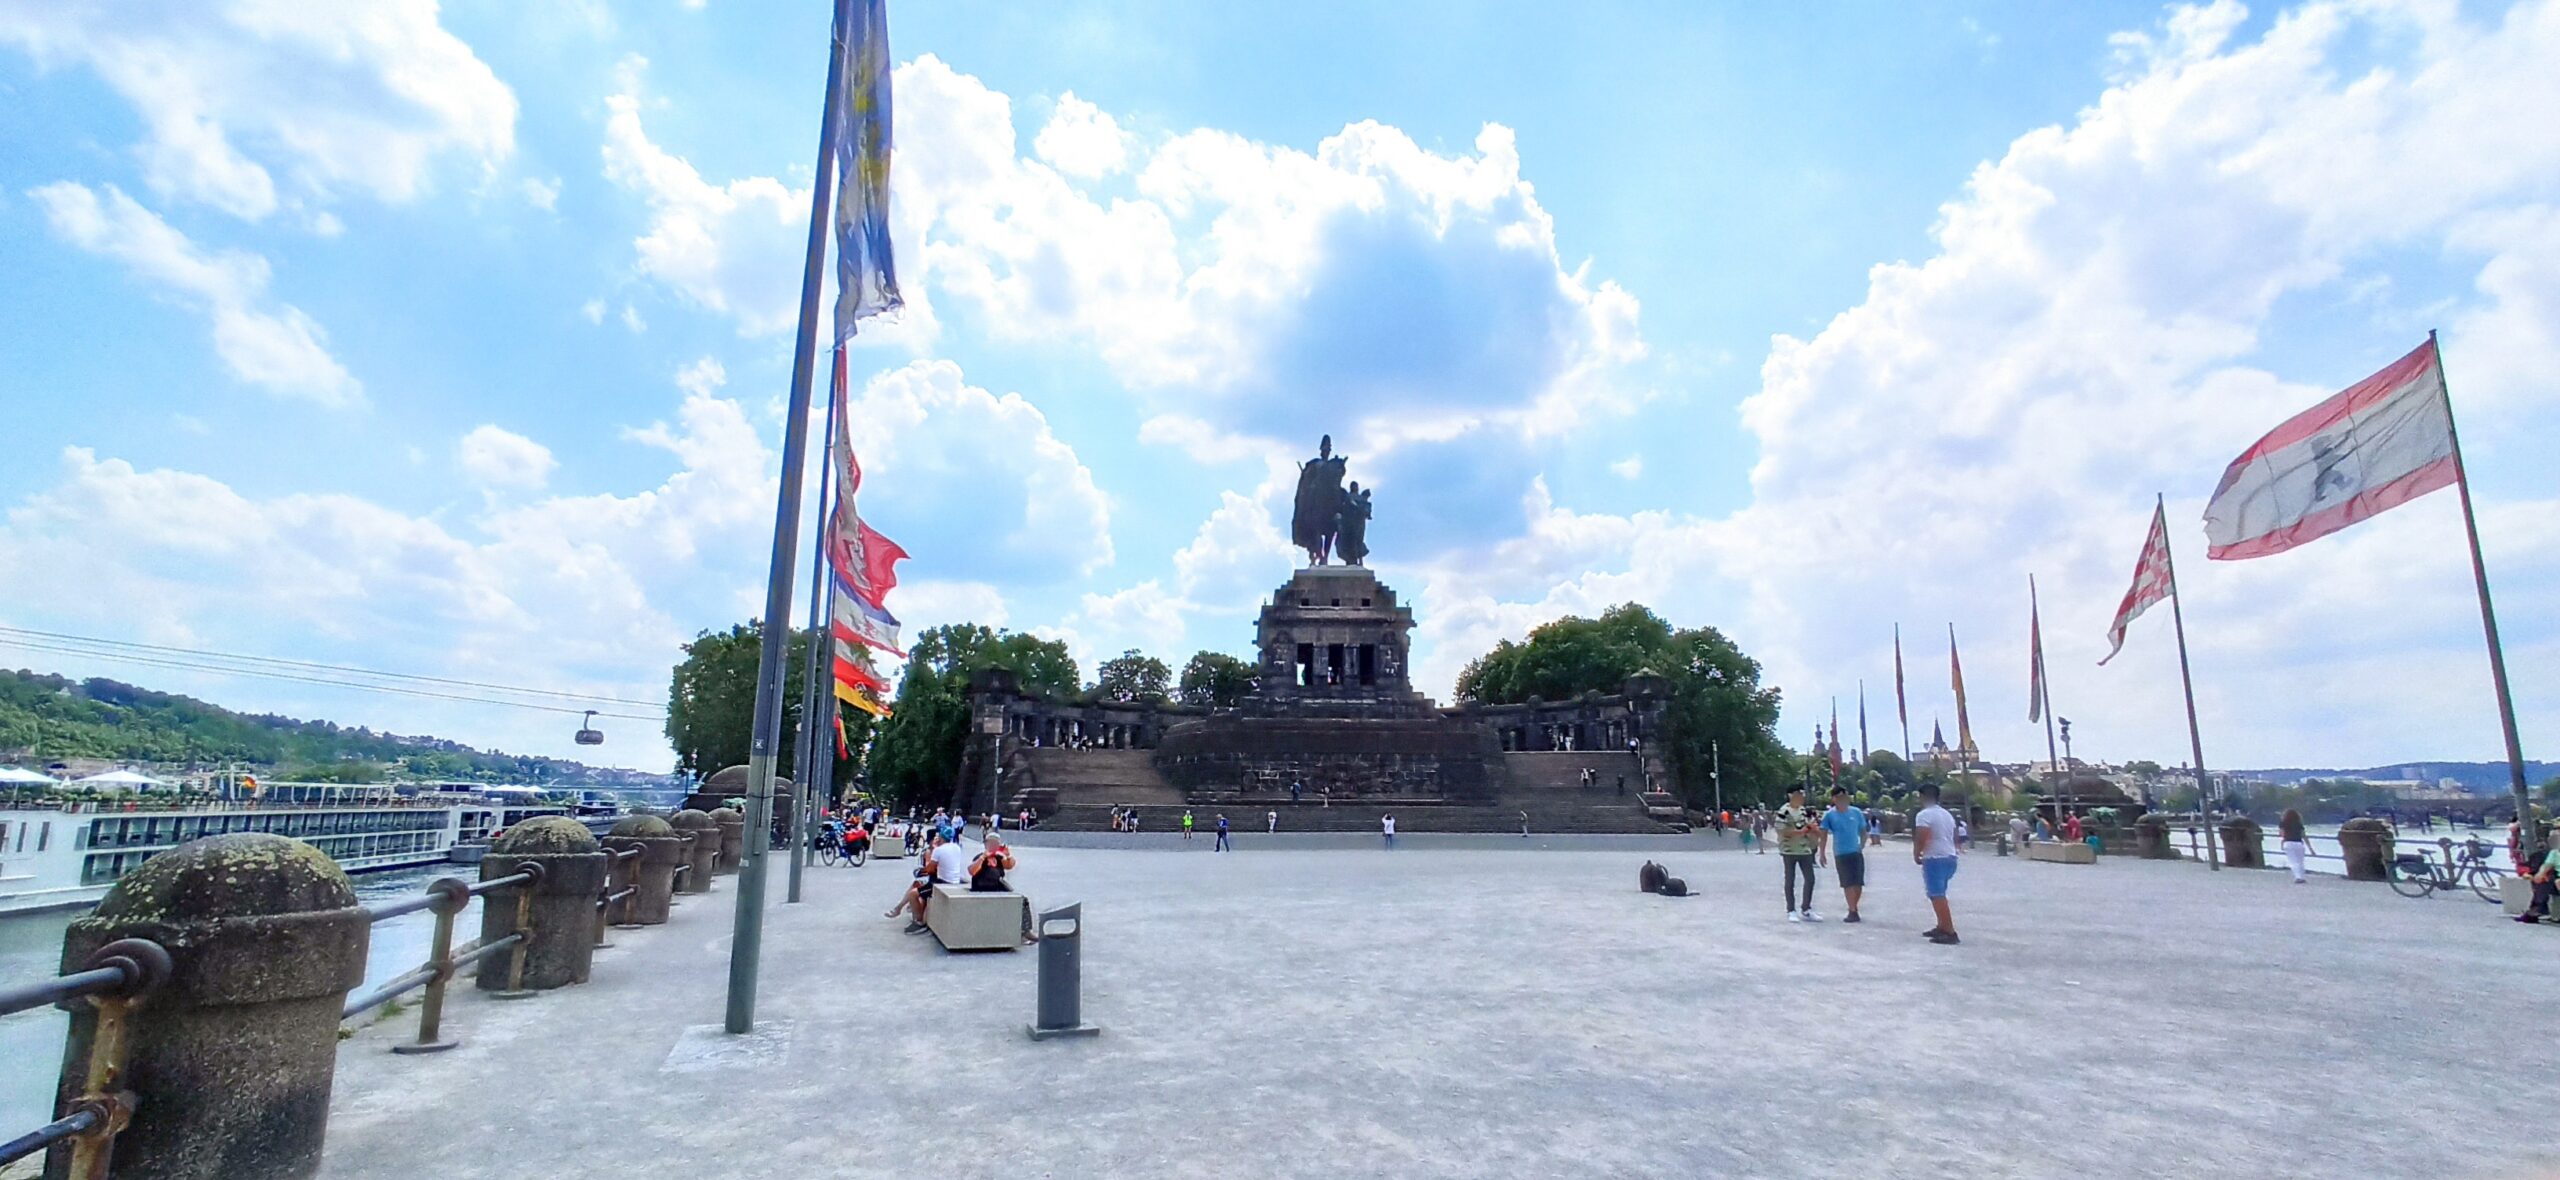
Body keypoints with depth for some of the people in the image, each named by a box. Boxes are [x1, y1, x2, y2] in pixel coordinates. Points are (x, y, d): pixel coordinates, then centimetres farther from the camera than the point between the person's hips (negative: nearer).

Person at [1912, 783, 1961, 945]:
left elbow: (1921, 839, -19)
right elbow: (1954, 837, 19)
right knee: (1939, 894, 21)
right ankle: (1942, 927, 27)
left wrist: (1916, 855, -4)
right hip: (1950, 857, 9)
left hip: (1935, 859, -9)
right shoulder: (1947, 814, 16)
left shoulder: (1924, 815, -12)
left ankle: (1950, 932, -11)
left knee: (1937, 896, -7)